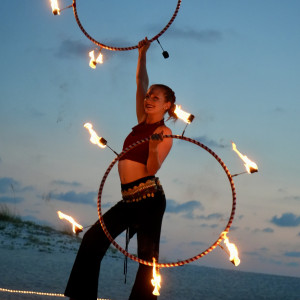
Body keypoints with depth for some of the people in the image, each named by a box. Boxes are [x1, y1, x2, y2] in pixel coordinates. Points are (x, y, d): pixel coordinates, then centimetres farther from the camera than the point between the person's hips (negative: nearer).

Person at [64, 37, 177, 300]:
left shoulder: (164, 133, -5)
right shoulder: (143, 122, 14)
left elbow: (153, 169, -14)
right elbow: (141, 83, 19)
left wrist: (153, 148, -32)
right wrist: (142, 53, 16)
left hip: (148, 197, -8)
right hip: (129, 198, 8)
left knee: (148, 257, -8)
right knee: (94, 239, 1)